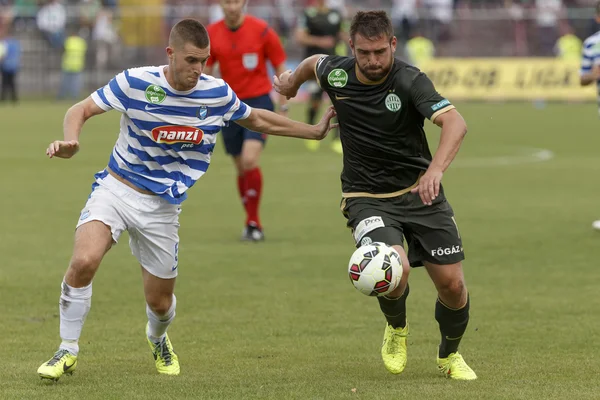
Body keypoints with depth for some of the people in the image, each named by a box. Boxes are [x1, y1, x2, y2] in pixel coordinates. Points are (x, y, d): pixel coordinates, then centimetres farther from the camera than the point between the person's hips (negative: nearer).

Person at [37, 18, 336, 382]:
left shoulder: (218, 93, -5)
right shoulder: (136, 82, -15)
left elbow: (257, 120, 14)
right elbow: (81, 110, -7)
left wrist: (314, 131, 16)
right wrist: (71, 141, -28)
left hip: (162, 207, 2)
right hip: (116, 189, -2)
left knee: (160, 302, 7)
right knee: (84, 262, -27)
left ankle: (158, 339, 46)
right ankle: (68, 351, -9)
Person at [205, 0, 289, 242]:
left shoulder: (261, 31, -9)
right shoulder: (212, 34, 1)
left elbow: (281, 69, -2)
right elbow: (205, 72, 12)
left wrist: (283, 108, -4)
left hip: (258, 102, -4)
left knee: (250, 161, -20)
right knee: (241, 167, 7)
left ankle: (253, 224, -11)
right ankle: (252, 223, 20)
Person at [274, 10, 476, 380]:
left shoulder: (410, 81, -19)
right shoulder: (335, 73, -8)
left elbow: (455, 122, -33)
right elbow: (316, 62, 18)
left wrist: (436, 169, -51)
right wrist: (293, 80, 40)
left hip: (419, 193, 0)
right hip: (367, 198, 0)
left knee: (452, 283, -4)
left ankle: (450, 355, 28)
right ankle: (397, 328, 10)